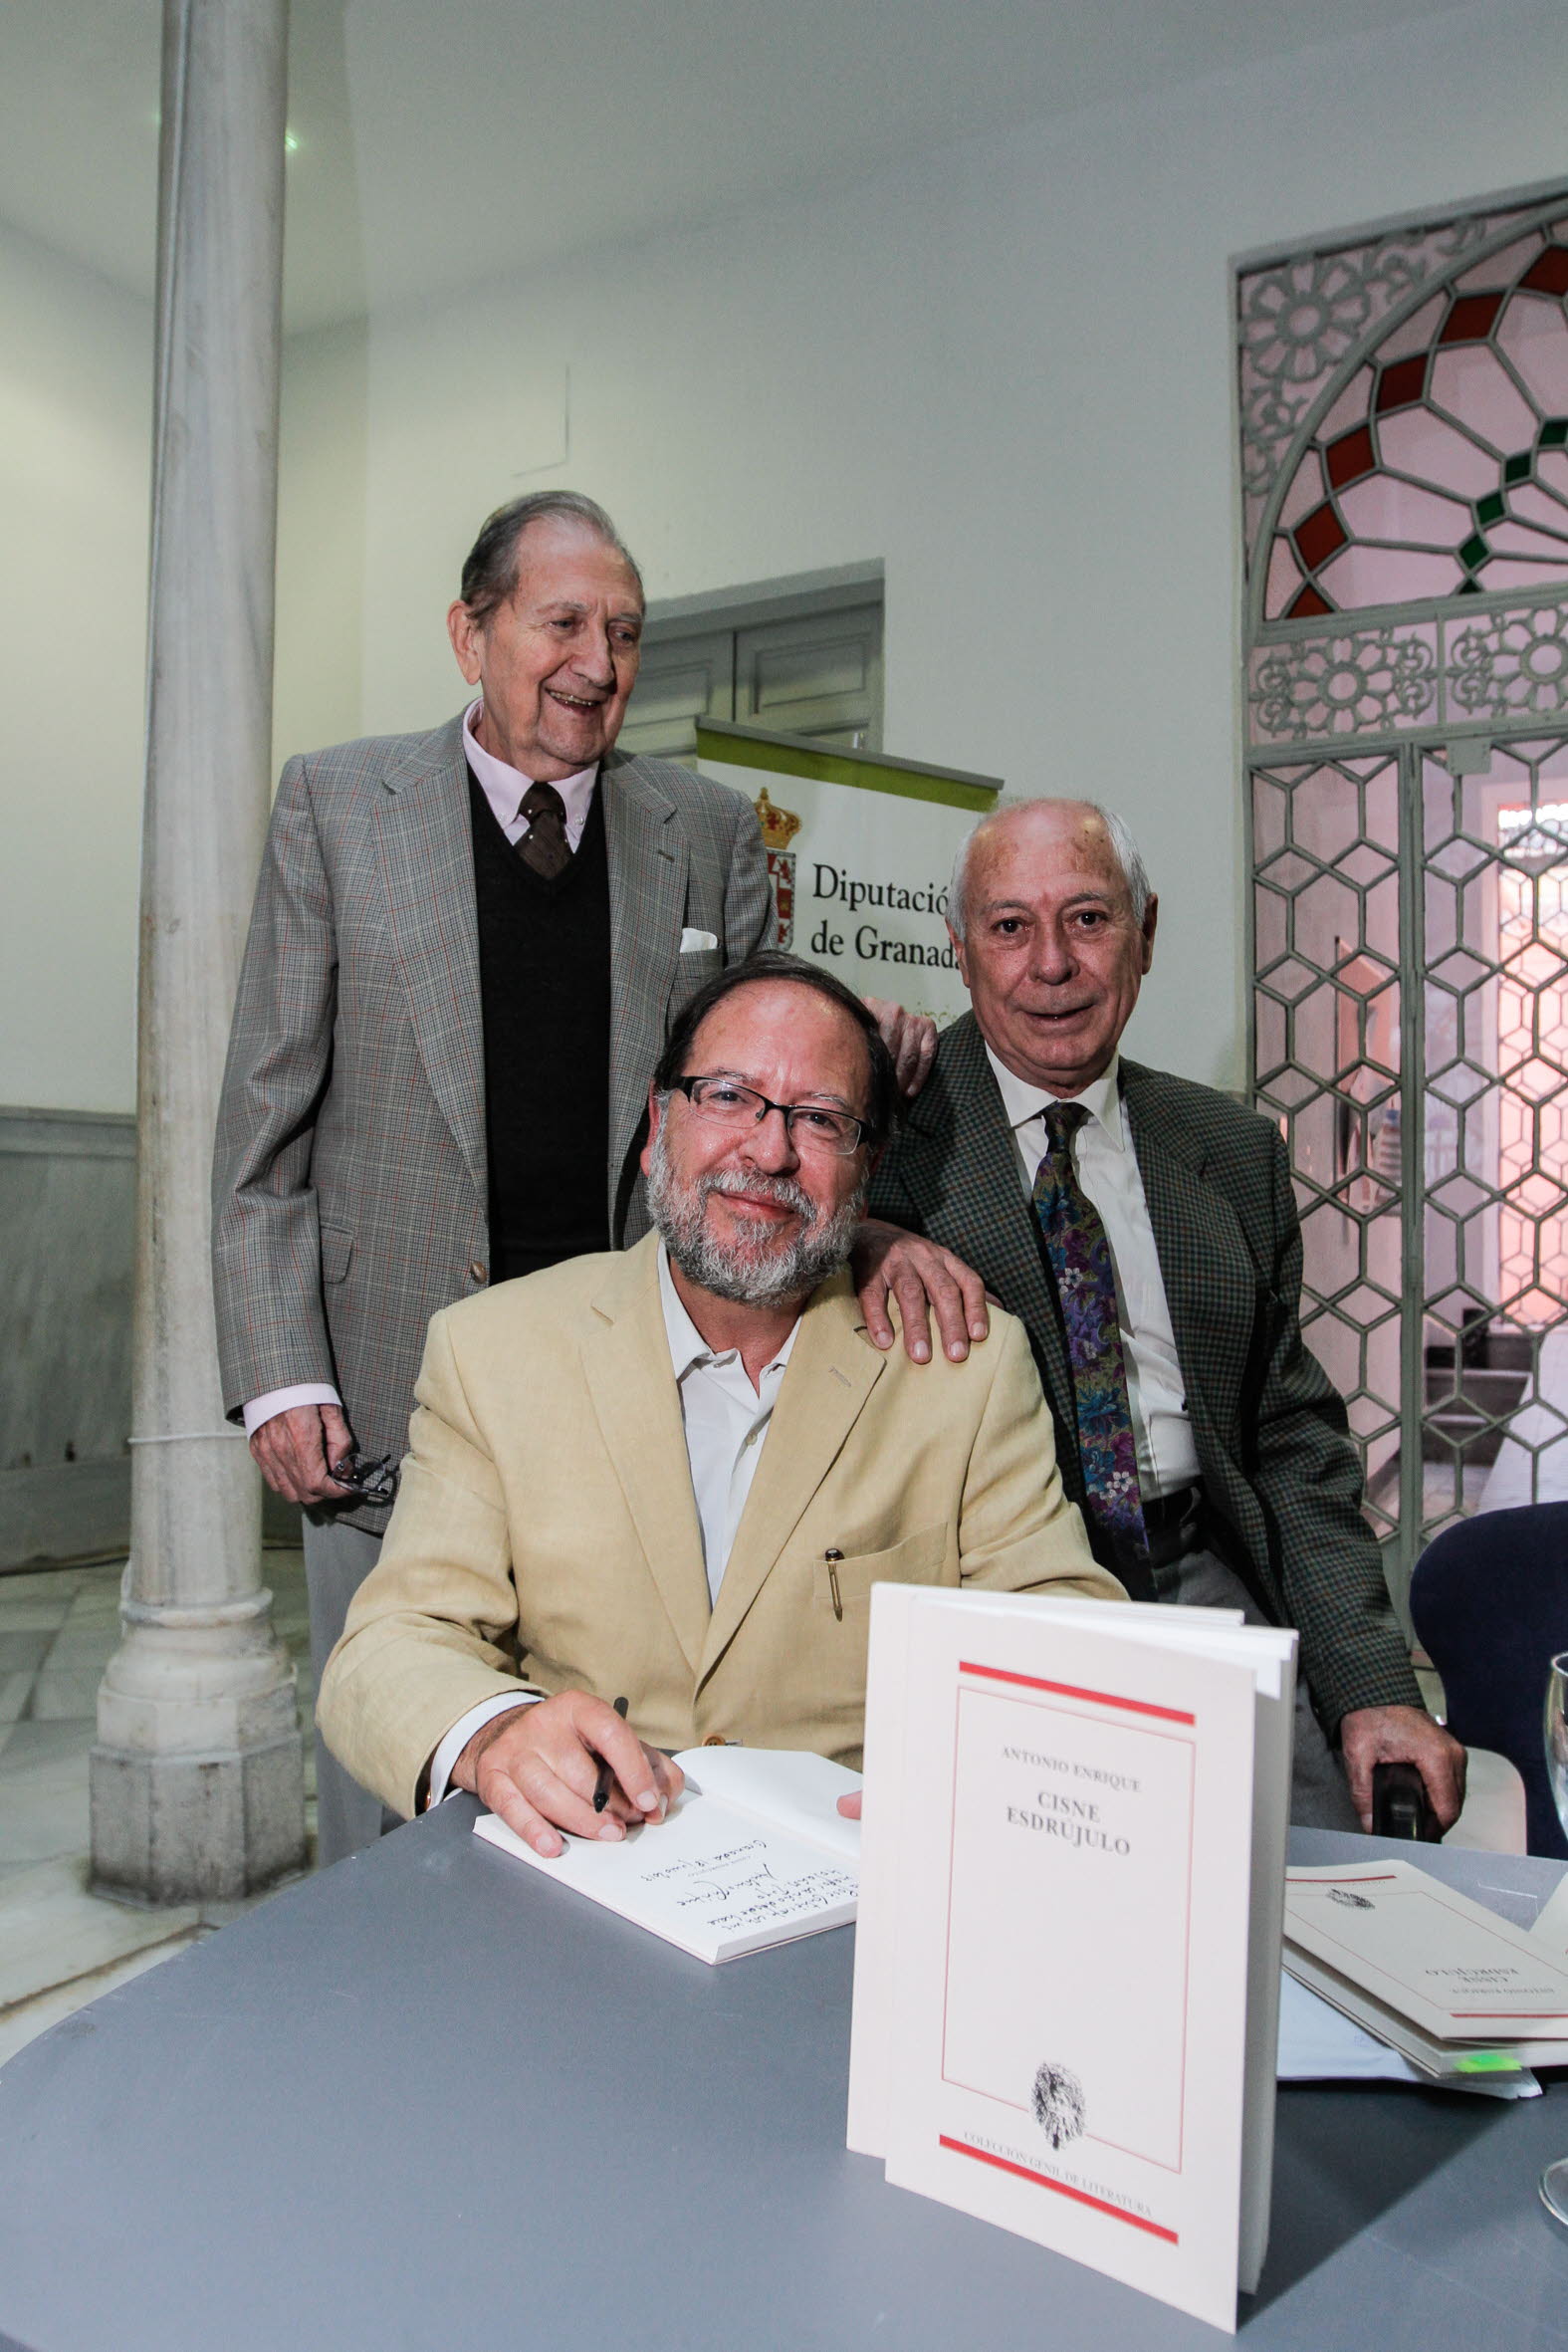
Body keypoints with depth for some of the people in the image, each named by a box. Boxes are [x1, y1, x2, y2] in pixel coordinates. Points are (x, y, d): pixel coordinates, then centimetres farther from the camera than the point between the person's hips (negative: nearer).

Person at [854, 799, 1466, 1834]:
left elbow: (1295, 1440, 10)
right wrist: (861, 1234, -25)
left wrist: (1375, 1689, 1)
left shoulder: (1234, 1149, 12)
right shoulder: (904, 1109, 2)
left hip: (1208, 1593, 4)